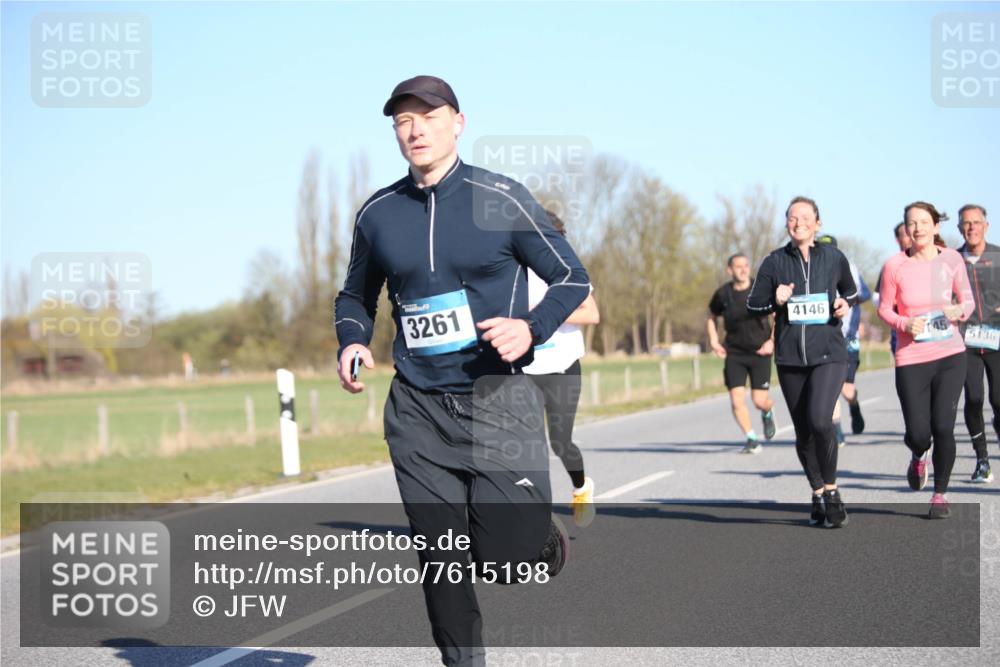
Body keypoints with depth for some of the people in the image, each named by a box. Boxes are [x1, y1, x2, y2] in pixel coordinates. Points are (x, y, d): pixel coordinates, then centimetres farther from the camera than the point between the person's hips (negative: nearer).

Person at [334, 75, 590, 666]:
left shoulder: (502, 198, -4)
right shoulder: (378, 213, 7)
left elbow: (572, 278, 2)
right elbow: (355, 297, 22)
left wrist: (531, 328, -16)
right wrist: (353, 343, 1)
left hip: (498, 401, -3)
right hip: (418, 410, 3)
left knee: (506, 556, -10)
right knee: (442, 561, 1)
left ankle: (546, 540, 26)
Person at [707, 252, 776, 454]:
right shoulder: (722, 294, -2)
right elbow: (711, 318, 16)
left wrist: (772, 341, -8)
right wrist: (714, 342, 4)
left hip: (760, 352, -2)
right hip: (734, 353, 2)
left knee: (759, 400, -5)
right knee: (737, 400, -9)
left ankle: (768, 414, 32)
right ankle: (751, 439, 6)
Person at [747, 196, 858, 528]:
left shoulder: (834, 258, 5)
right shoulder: (774, 262, 4)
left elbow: (850, 291, 22)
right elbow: (752, 302, 7)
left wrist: (845, 304, 0)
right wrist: (775, 301, -13)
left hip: (828, 354, -2)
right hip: (789, 358, 2)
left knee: (819, 420, -21)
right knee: (803, 432, 7)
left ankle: (831, 491, -3)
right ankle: (818, 494, 26)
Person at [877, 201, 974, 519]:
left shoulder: (952, 259, 0)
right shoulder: (895, 265, -4)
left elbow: (968, 299, 10)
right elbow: (884, 308, 5)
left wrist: (960, 311, -12)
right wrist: (904, 323, -14)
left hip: (950, 354, 1)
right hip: (911, 359, -1)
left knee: (943, 427, -8)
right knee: (919, 433, -5)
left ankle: (940, 494, 13)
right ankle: (918, 456, 36)